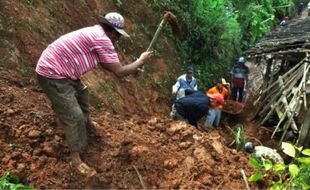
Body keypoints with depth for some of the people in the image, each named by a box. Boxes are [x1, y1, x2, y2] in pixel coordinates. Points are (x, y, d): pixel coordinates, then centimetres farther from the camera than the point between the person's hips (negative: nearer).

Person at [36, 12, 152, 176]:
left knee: (81, 93, 31)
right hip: (52, 74, -11)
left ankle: (85, 124, 56)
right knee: (74, 116, -7)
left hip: (57, 69, 11)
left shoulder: (95, 34, 10)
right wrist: (141, 61, -3)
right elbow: (119, 72, -17)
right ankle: (75, 158, 9)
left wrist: (132, 68, 18)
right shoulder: (102, 39, -20)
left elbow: (105, 64, 23)